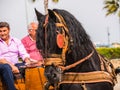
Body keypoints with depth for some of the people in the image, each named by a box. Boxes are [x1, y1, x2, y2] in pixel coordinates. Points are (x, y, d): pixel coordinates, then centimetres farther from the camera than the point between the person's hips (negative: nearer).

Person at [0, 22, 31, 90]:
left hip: (15, 66, 3)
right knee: (6, 67, -38)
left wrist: (28, 62, -15)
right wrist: (11, 65, -24)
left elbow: (24, 54, 7)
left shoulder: (16, 41, 16)